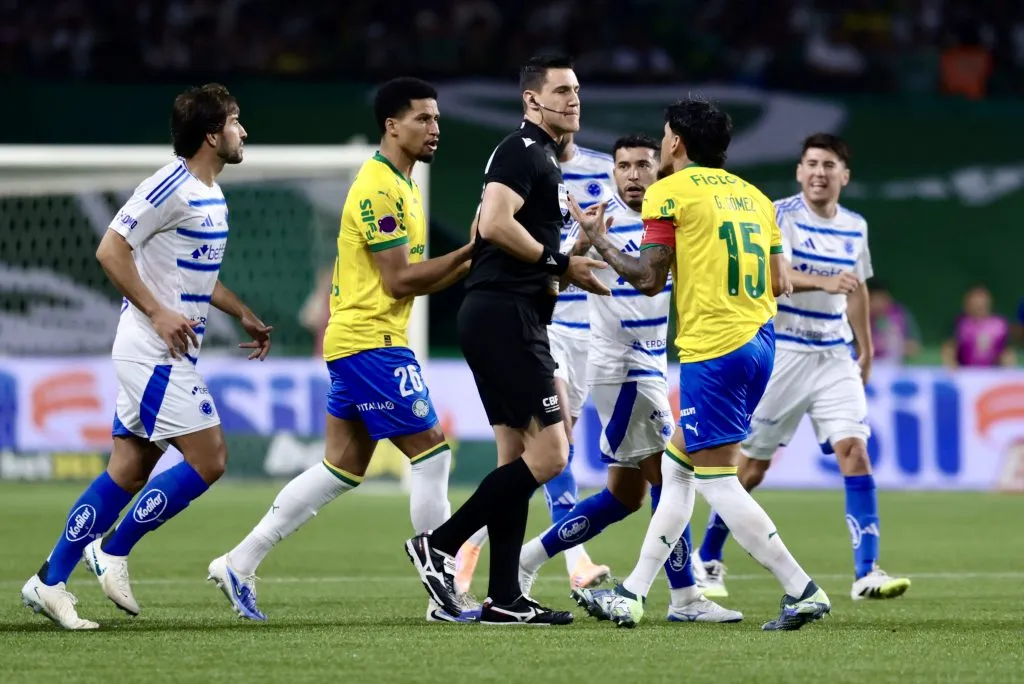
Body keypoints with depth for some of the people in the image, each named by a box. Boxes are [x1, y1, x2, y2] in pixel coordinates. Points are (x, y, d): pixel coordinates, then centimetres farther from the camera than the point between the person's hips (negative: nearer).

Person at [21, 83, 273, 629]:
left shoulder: (210, 195, 15)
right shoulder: (170, 188, -16)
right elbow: (110, 250, -18)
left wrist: (243, 314, 26)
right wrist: (158, 313, -22)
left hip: (169, 355, 10)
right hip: (154, 354, -10)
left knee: (129, 471, 7)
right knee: (208, 461, -11)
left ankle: (49, 582, 9)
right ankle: (113, 552, -1)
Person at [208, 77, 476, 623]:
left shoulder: (400, 187, 18)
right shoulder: (378, 189, -15)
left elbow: (414, 279, 18)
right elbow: (399, 280, -18)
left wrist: (471, 262, 5)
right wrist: (469, 254, -14)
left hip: (353, 343, 10)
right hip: (371, 342, -10)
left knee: (342, 469, 10)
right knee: (431, 452, -7)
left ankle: (239, 565, 12)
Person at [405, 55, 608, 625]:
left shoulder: (544, 159, 22)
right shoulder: (522, 151, -9)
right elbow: (494, 224, -23)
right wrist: (560, 265, -14)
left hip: (510, 321, 11)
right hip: (506, 317, -11)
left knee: (517, 455, 9)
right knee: (548, 454, -12)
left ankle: (504, 599, 9)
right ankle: (440, 546, -9)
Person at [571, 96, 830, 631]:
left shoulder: (671, 191, -5)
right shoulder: (753, 197, 16)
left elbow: (649, 279, -9)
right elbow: (780, 284, 14)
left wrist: (598, 241, 6)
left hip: (713, 349, -8)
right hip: (758, 341, 8)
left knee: (718, 485, -5)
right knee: (676, 470, 16)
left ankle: (802, 591, -10)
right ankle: (632, 596, 18)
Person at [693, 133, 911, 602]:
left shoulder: (854, 227, 9)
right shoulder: (780, 216, -10)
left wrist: (865, 349, 28)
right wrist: (822, 282, -40)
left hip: (834, 357, 4)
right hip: (780, 353, -4)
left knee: (853, 449, -13)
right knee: (752, 463, 3)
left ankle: (866, 572, -16)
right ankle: (708, 559, 23)